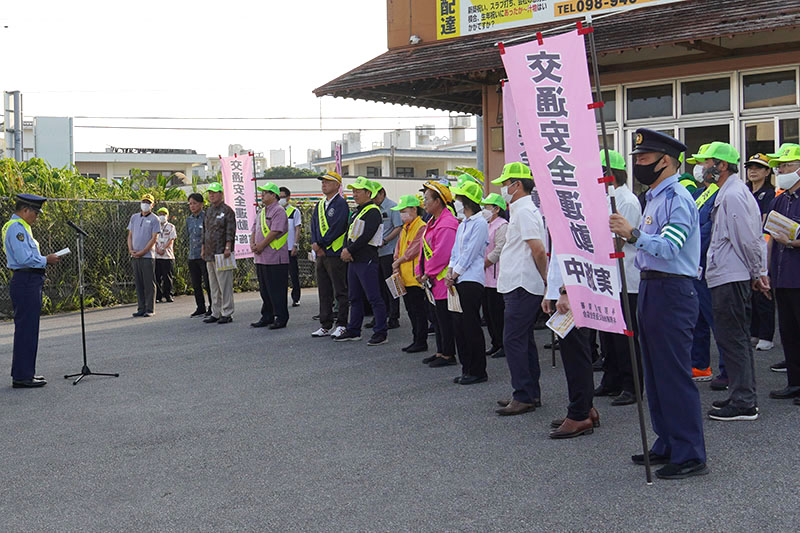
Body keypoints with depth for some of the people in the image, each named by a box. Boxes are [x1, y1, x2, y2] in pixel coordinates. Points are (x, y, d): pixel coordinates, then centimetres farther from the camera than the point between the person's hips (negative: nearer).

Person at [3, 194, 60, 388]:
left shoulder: (21, 227, 19)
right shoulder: (16, 228, -14)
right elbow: (24, 258, -23)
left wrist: (44, 259, 13)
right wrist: (46, 260, -11)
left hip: (30, 282, 11)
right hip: (25, 282, -11)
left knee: (28, 328, 15)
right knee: (26, 328, -8)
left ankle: (25, 373, 23)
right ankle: (21, 377, -4)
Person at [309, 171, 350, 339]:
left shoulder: (341, 204, -7)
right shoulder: (320, 205, 17)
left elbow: (337, 228, -16)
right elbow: (314, 226, 13)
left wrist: (320, 244, -13)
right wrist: (315, 244, -5)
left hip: (335, 254, -8)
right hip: (321, 254, 8)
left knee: (340, 292, -3)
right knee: (324, 292, 10)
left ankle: (342, 325, 1)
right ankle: (325, 326, 16)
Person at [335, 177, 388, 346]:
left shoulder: (373, 211, -11)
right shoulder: (358, 211, 18)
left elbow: (366, 236, -19)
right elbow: (350, 233, 18)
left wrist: (350, 250, -14)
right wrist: (346, 250, 0)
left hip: (367, 261, -10)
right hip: (353, 260, 10)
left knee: (374, 298, -6)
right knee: (355, 298, 15)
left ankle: (380, 333, -2)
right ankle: (353, 331, 23)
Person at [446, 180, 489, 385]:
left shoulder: (480, 224, -10)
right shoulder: (462, 225, 18)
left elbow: (469, 254, -13)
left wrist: (454, 275, -10)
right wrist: (449, 272, 3)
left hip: (472, 280, -9)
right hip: (458, 281, 9)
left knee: (471, 326, -6)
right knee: (458, 324, 9)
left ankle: (478, 371, 2)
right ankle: (466, 368, 17)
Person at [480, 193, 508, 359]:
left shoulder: (502, 226, -11)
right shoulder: (487, 226, 19)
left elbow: (499, 250, -19)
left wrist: (481, 265, -14)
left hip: (496, 278, -10)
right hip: (486, 278, 10)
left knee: (497, 313, -6)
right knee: (488, 313, 12)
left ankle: (505, 346, 1)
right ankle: (495, 344, 20)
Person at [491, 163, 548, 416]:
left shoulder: (524, 211, -14)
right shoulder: (523, 210, 18)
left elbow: (539, 250, -21)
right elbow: (537, 251, 22)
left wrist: (546, 280, -11)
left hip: (521, 287, -11)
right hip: (520, 285, 11)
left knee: (513, 340, -8)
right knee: (524, 340, 14)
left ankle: (524, 397, -6)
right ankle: (531, 393, 21)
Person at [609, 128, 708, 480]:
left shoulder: (677, 199, -14)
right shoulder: (654, 197, 17)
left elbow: (669, 247, -25)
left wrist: (634, 234, -36)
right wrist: (628, 236, 11)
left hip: (672, 292, -10)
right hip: (651, 289, 11)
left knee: (675, 373, -7)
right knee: (655, 373, 15)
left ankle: (689, 455, -1)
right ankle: (667, 445, 25)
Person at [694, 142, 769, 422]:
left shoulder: (732, 195, -16)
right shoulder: (732, 192, 17)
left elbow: (748, 239, -18)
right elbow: (755, 238, 19)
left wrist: (757, 272, -8)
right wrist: (760, 271, 16)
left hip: (730, 278, -11)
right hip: (730, 276, 11)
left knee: (732, 338, -6)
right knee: (737, 338, 15)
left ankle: (743, 403, -2)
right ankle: (743, 396, 24)